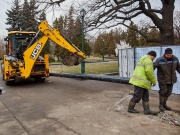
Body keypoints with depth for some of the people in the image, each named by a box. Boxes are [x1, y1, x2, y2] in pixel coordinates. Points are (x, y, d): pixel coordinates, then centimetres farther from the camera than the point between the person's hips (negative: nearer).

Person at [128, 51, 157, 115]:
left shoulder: (143, 59, 22)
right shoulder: (148, 60, -11)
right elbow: (149, 72, -20)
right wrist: (154, 81, -7)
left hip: (141, 81, 11)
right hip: (140, 81, -11)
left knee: (145, 96, 12)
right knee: (137, 96, 0)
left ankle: (147, 110, 15)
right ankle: (130, 108, 13)